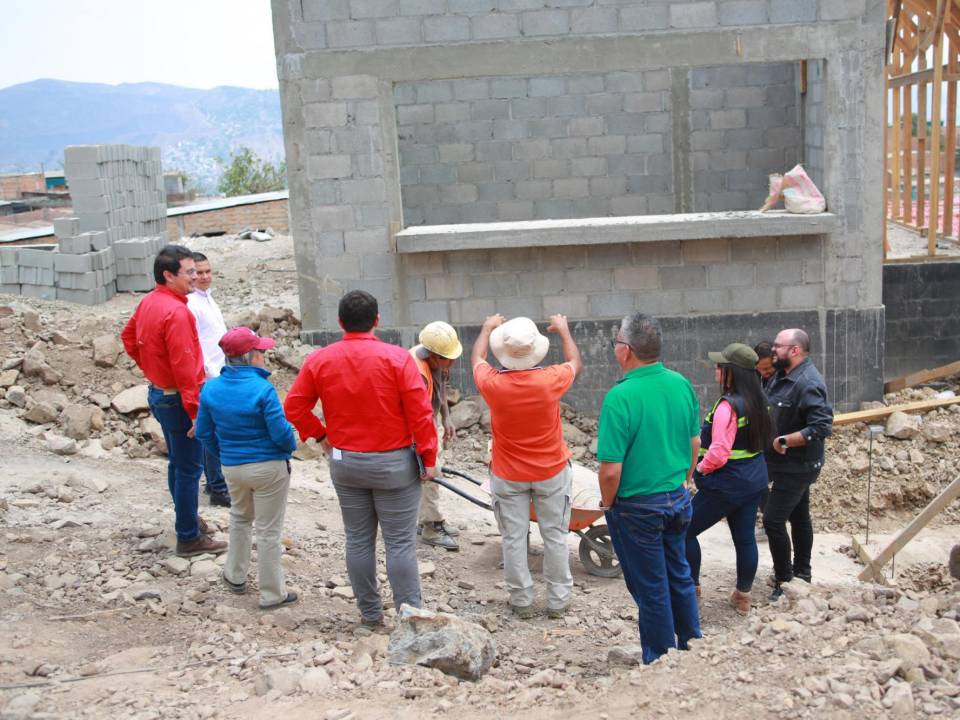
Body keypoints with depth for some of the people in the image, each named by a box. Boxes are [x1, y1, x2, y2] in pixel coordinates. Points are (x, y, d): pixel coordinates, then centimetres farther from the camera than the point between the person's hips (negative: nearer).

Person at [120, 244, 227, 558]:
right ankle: (189, 538, 9)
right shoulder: (176, 312, -25)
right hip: (177, 399, -10)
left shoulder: (148, 302, 4)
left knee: (177, 463, 22)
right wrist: (195, 411, -22)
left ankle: (187, 518, 37)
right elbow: (184, 367, -26)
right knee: (189, 469, 0)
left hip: (158, 393, 10)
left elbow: (128, 336, 20)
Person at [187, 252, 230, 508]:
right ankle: (218, 489, 0)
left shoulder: (208, 298, 15)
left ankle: (213, 481, 27)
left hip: (219, 374, 9)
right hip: (208, 378, -9)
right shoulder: (191, 304, -15)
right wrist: (212, 374, -18)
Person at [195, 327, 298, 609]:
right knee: (268, 531, 6)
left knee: (240, 518, 29)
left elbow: (203, 432, 4)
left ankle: (235, 576, 39)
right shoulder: (262, 389, -21)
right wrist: (290, 446, 2)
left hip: (232, 468, 5)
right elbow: (281, 432, -20)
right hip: (269, 467, -5)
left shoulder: (211, 388, -3)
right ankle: (272, 594, 15)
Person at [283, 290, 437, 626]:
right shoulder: (397, 358, -14)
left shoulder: (319, 360, -4)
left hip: (344, 462, 4)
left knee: (358, 540, 15)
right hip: (393, 462, -3)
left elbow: (294, 407, 0)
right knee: (400, 542, 4)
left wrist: (321, 435, 11)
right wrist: (428, 458, -6)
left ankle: (370, 613, 25)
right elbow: (420, 412, -15)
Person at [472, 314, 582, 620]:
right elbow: (575, 363, 4)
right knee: (555, 537, 12)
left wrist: (488, 328, 22)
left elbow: (476, 359, 5)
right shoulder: (550, 380, -21)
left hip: (508, 476, 0)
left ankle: (521, 602, 18)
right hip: (551, 472, 0)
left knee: (514, 539, 10)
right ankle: (558, 600, 21)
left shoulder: (493, 384, -20)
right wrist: (563, 330, 20)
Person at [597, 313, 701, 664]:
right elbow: (695, 445, 7)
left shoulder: (620, 397, -24)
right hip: (678, 500, 6)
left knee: (651, 589, 9)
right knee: (679, 576, 22)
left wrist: (608, 503, -5)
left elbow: (611, 470, -23)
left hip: (637, 507, -6)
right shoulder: (682, 385, -5)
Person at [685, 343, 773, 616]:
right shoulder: (757, 402, 4)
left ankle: (690, 589, 14)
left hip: (727, 483, -8)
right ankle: (743, 596, 24)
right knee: (745, 537, 14)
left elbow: (719, 452, -26)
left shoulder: (728, 406, -23)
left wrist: (701, 468, -7)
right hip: (754, 480, 9)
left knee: (686, 531, 6)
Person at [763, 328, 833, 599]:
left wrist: (784, 441, -26)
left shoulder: (808, 383, -26)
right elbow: (772, 412, 15)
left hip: (797, 466, -9)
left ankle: (784, 580, 4)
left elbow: (822, 427, -31)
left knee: (773, 519, -8)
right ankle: (801, 572, 33)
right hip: (788, 463, 9)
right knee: (798, 516, 19)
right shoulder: (782, 376, 4)